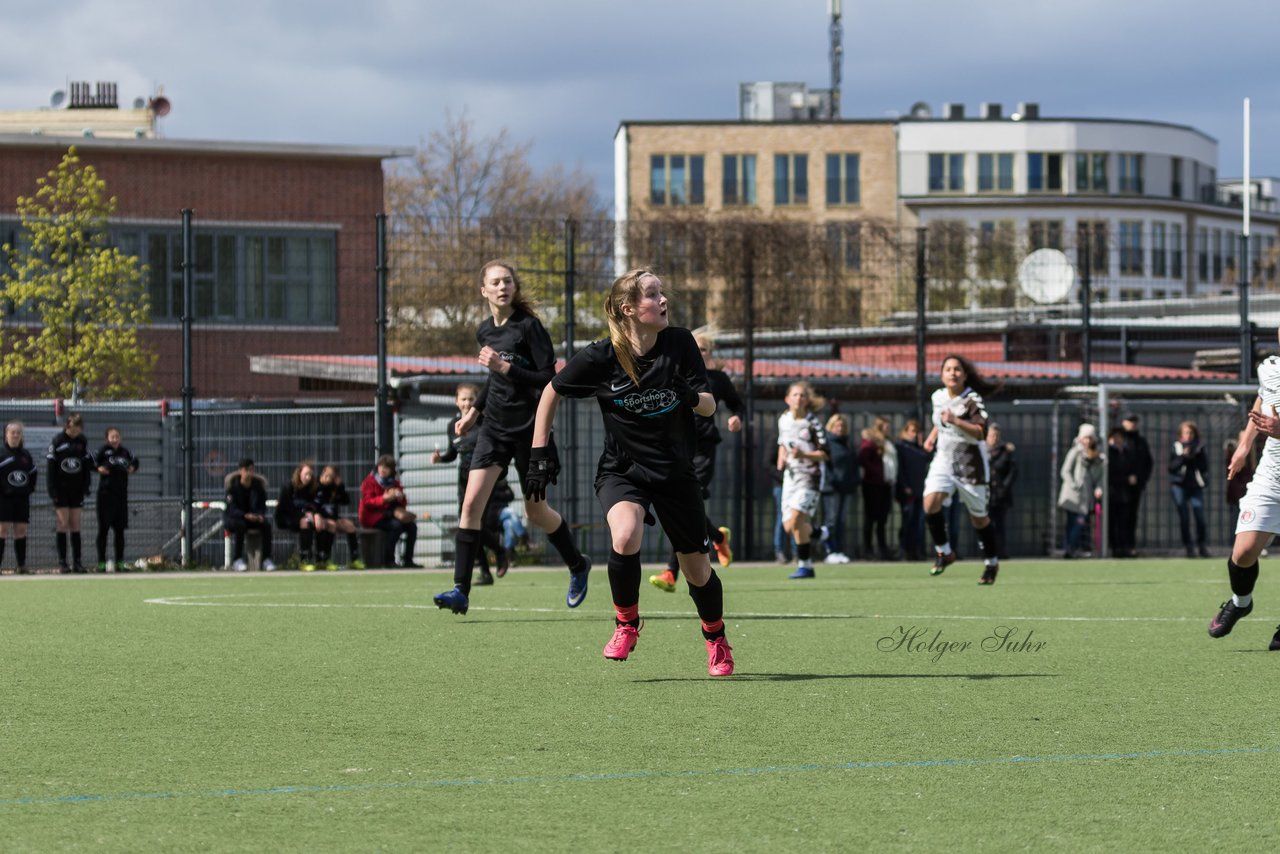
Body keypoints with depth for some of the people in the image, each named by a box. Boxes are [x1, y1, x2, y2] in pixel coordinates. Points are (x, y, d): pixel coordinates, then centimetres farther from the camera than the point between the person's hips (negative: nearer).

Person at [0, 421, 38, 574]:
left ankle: (22, 565, 7)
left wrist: (29, 488, 7)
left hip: (22, 498, 4)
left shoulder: (26, 455, 11)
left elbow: (33, 473, 19)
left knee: (21, 530, 4)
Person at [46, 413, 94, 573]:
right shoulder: (57, 441, -7)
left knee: (75, 523, 4)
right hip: (61, 489, -3)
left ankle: (77, 561, 5)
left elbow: (87, 464, 9)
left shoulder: (83, 441, 4)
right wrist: (52, 490, -11)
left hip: (77, 489, 3)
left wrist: (86, 486, 3)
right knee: (63, 522, -5)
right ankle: (62, 561, -3)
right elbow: (50, 467, -7)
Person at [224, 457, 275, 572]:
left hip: (253, 517, 3)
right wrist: (246, 515, -38)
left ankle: (267, 559, -23)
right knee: (240, 525, -37)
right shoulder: (233, 486, -11)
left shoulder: (258, 485, 0)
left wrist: (260, 516, -24)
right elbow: (232, 508, -19)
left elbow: (262, 506, 0)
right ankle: (237, 560, -32)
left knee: (266, 524, -26)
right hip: (232, 518, -3)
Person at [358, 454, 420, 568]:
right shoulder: (370, 481, -3)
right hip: (373, 517, -6)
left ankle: (408, 560, -13)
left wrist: (400, 497, -14)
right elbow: (367, 502, -14)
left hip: (389, 515, 6)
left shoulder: (394, 482, 12)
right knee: (396, 525, -32)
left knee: (412, 525, -15)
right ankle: (388, 560, -26)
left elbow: (403, 503, 10)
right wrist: (384, 498, -27)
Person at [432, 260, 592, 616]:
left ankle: (578, 566, 34)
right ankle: (461, 590, -14)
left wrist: (505, 367, -25)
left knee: (536, 512, 7)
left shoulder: (528, 327, -13)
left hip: (530, 428, -5)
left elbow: (550, 379, -18)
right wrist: (475, 410, 20)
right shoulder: (485, 331, 7)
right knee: (472, 501, -11)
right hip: (495, 427, 5)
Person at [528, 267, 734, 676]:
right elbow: (552, 393, 0)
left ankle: (716, 640, 40)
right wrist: (541, 451, -3)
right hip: (622, 470, -2)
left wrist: (692, 398, -29)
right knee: (625, 537, -32)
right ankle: (626, 623, -7)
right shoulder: (602, 358, -16)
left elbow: (710, 406, -6)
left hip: (676, 471, 2)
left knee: (698, 570, 9)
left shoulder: (680, 343, -11)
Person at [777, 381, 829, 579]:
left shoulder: (812, 424, -12)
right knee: (788, 526, 5)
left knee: (796, 520, -20)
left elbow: (825, 454, -12)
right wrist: (781, 458, 6)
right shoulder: (783, 420, 5)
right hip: (790, 476, 6)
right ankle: (815, 532, 38)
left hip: (809, 477, -6)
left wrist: (804, 455, -27)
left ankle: (805, 566, -10)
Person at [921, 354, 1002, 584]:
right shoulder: (938, 397, 4)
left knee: (979, 517, 7)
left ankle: (991, 562, 28)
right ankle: (944, 552, -4)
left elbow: (980, 432, -29)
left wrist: (955, 421, -38)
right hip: (944, 460, 5)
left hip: (970, 464, -5)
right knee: (930, 502, -20)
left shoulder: (972, 400, -15)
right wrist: (933, 435, 13)